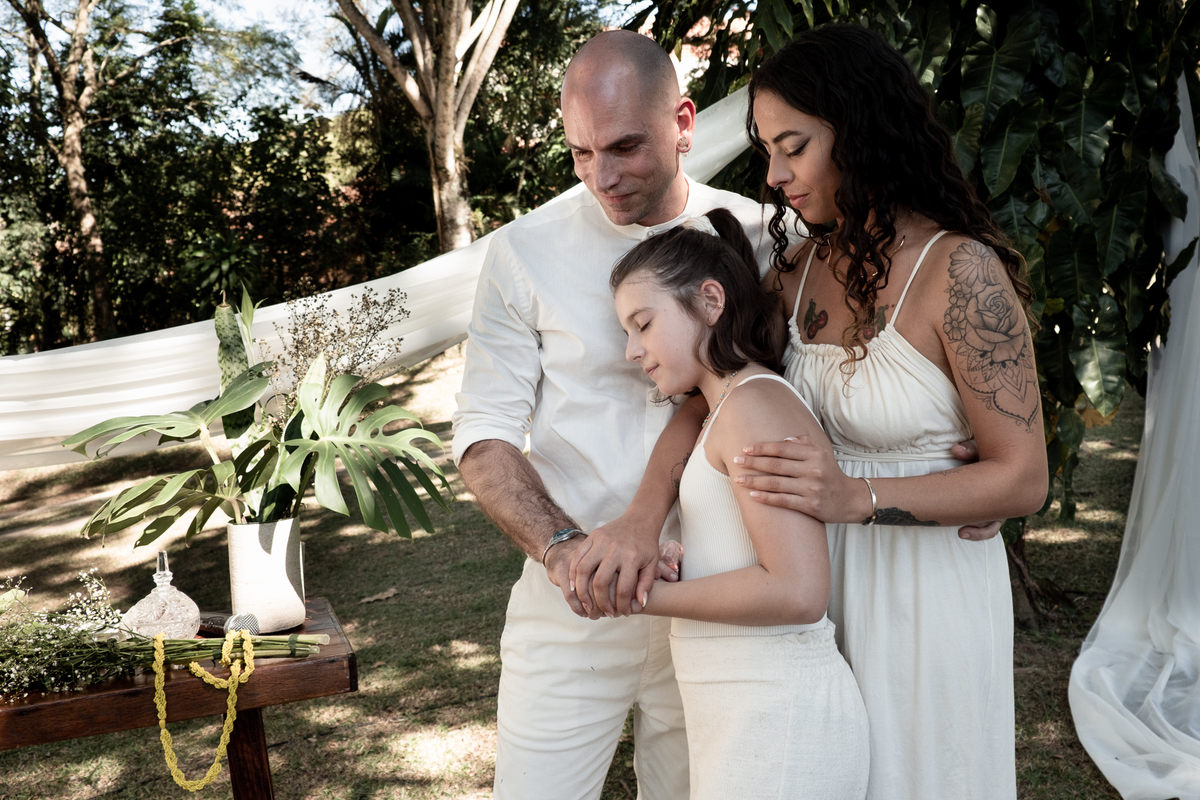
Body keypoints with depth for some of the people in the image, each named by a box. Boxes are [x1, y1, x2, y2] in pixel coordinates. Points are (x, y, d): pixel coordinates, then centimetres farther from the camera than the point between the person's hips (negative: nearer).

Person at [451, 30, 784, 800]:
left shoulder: (753, 234, -1)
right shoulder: (525, 253, -4)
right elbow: (483, 434, -5)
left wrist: (646, 519, -25)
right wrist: (561, 546, -20)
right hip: (569, 595, -1)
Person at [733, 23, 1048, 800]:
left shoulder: (960, 272, -20)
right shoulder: (801, 268, 0)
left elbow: (1022, 479, -19)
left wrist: (854, 497, -30)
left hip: (925, 583, -6)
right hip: (821, 570, 6)